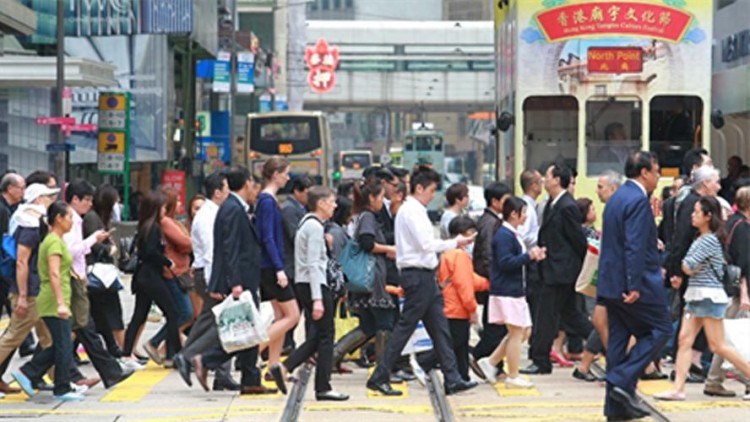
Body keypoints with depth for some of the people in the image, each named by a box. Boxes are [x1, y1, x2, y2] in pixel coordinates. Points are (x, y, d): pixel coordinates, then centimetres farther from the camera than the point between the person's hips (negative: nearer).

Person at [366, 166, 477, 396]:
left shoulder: (414, 210, 16)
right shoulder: (411, 211, -13)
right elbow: (427, 244, -20)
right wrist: (454, 243, -11)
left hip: (424, 276, 10)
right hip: (418, 275, -10)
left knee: (440, 329, 8)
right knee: (405, 326, -6)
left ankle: (452, 379, 9)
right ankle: (379, 376, 0)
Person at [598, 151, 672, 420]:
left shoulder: (616, 198, 15)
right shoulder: (638, 200, -15)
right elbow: (635, 246, -22)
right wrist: (635, 286, -24)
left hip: (611, 284, 9)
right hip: (634, 284, -9)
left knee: (619, 338, 10)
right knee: (659, 329, 2)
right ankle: (622, 380, -8)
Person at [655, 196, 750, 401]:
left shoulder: (710, 240, -15)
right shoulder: (700, 239, 14)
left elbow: (687, 266, -17)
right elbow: (688, 267, 15)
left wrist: (688, 267, 4)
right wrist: (690, 269, -5)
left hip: (709, 296, -9)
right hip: (695, 296, 9)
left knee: (718, 346, -5)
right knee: (684, 339, 0)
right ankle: (678, 388, -3)